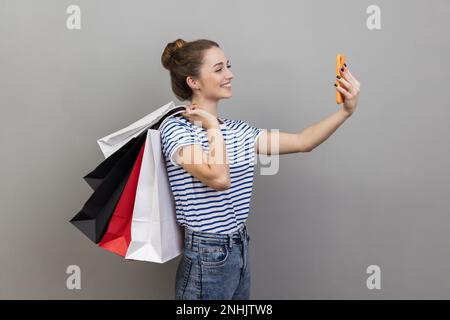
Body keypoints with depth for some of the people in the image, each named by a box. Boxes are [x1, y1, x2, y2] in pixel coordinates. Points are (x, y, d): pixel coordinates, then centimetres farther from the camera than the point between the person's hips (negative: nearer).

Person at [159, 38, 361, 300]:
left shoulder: (238, 130, 6)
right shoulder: (176, 129, -14)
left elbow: (303, 142, 3)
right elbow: (219, 179, -29)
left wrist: (346, 111, -7)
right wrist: (213, 126, -16)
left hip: (241, 252, 7)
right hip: (207, 260, -7)